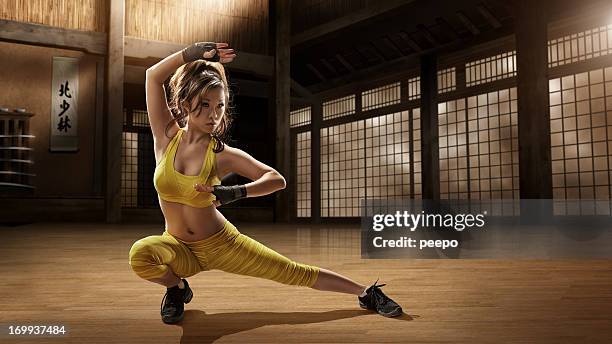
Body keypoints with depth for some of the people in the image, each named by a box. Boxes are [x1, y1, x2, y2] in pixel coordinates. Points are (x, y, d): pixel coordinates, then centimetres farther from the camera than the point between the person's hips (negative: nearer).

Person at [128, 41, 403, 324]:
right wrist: (192, 52, -20)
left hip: (222, 244, -1)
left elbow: (277, 179, -13)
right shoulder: (167, 137, -10)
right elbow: (154, 76, -16)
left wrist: (237, 192, -29)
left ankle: (367, 293, 18)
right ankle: (177, 288, 0)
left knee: (296, 273, 0)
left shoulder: (222, 154, -15)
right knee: (140, 254, -33)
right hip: (178, 248, 2)